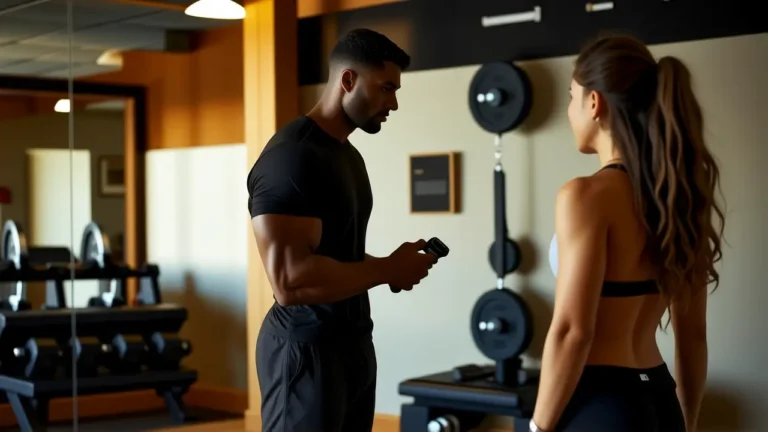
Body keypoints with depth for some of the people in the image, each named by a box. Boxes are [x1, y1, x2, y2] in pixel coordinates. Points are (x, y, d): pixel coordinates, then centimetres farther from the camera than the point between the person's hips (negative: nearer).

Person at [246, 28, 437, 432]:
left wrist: (389, 267, 3)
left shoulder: (346, 153, 12)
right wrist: (387, 269, -18)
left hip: (353, 341, 10)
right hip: (306, 348, -10)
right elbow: (290, 280, -28)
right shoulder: (291, 157, -19)